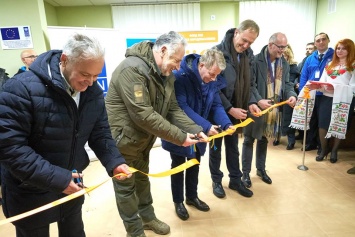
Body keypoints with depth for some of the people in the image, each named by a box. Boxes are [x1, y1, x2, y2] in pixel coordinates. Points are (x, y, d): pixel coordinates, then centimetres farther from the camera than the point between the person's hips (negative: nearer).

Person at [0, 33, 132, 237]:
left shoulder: (93, 92, -7)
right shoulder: (22, 88, -24)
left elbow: (100, 133, -1)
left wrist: (114, 161, -16)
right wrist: (55, 177, -30)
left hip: (71, 184, 5)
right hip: (30, 192, -4)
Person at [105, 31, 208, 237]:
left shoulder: (166, 74, 1)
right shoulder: (132, 69, -29)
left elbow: (173, 109, 1)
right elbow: (143, 115, -33)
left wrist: (195, 129, -13)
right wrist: (180, 137, -27)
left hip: (142, 140, 8)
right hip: (122, 141, -8)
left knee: (142, 179, 24)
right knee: (126, 187, 11)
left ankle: (147, 216, 46)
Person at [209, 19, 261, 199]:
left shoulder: (248, 54, 3)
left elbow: (249, 83, 10)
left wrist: (250, 102, -7)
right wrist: (229, 108, -20)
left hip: (236, 110, 6)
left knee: (233, 147, 18)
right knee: (216, 147, 12)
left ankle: (235, 180, 34)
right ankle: (216, 181, 30)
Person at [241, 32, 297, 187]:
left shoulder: (284, 63, 8)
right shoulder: (256, 60, -13)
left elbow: (287, 83, 10)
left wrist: (292, 95, -10)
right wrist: (258, 100, -30)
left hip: (273, 109, 6)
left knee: (264, 139, 19)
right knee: (249, 140, 5)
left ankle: (261, 169, 35)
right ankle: (246, 172, 19)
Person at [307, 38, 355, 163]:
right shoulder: (330, 64, 18)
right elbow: (323, 82, 11)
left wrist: (336, 87, -23)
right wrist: (316, 86, -11)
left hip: (343, 101, -3)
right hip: (326, 99, 4)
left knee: (339, 126, 7)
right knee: (322, 124, 1)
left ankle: (334, 150, 25)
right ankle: (324, 149, 20)